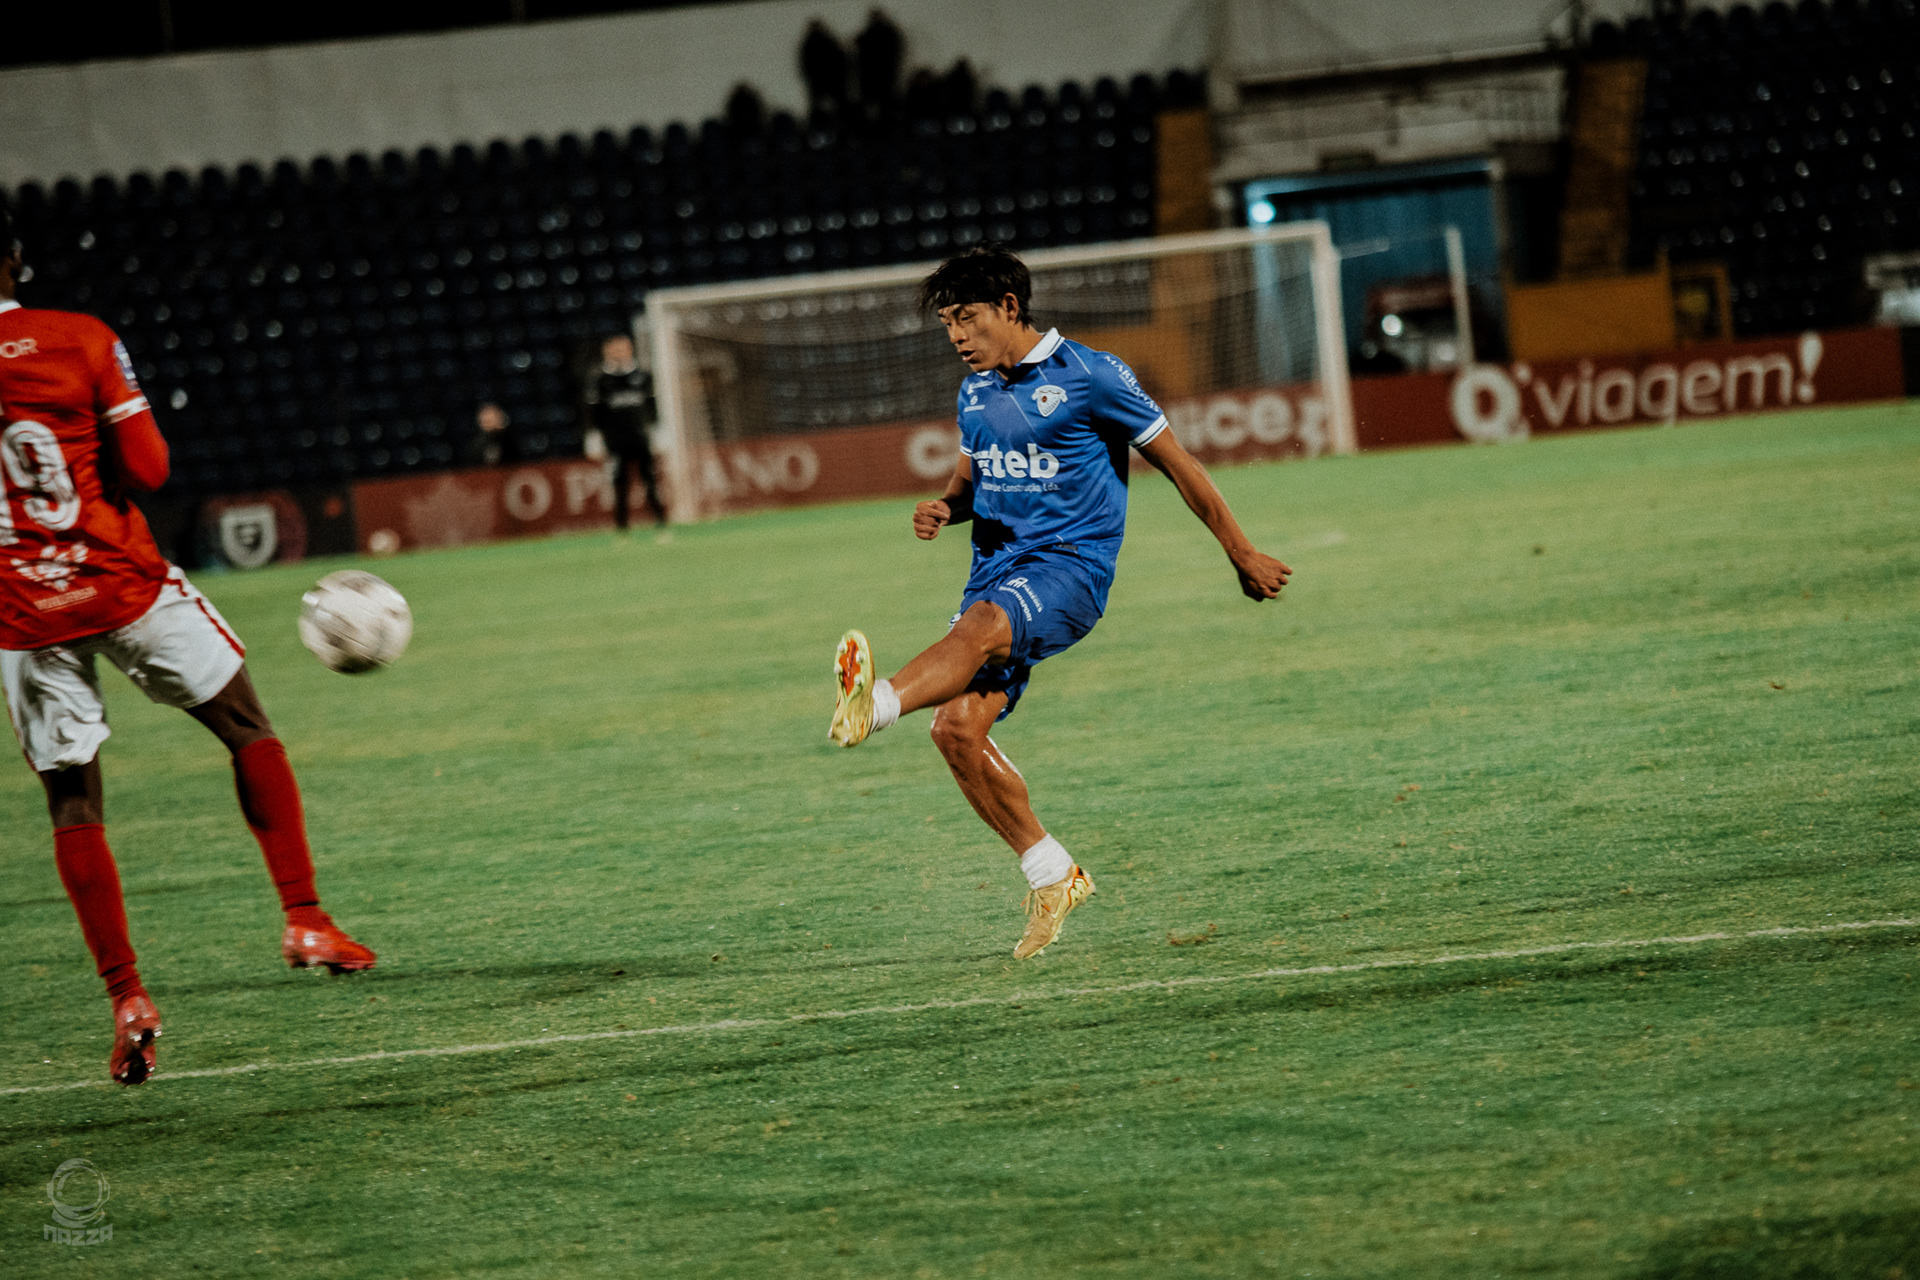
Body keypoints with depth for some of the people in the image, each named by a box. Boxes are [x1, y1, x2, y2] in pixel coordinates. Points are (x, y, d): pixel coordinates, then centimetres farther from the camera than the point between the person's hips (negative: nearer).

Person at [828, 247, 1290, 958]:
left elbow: (1176, 464, 3)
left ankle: (872, 708, -64)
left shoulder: (1089, 377, -4)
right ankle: (1051, 875, 4)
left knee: (980, 627, -37)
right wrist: (946, 508, 4)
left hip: (1070, 563, -6)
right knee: (957, 727, -10)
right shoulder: (976, 392, 15)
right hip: (997, 568, 6)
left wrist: (1243, 557, 8)